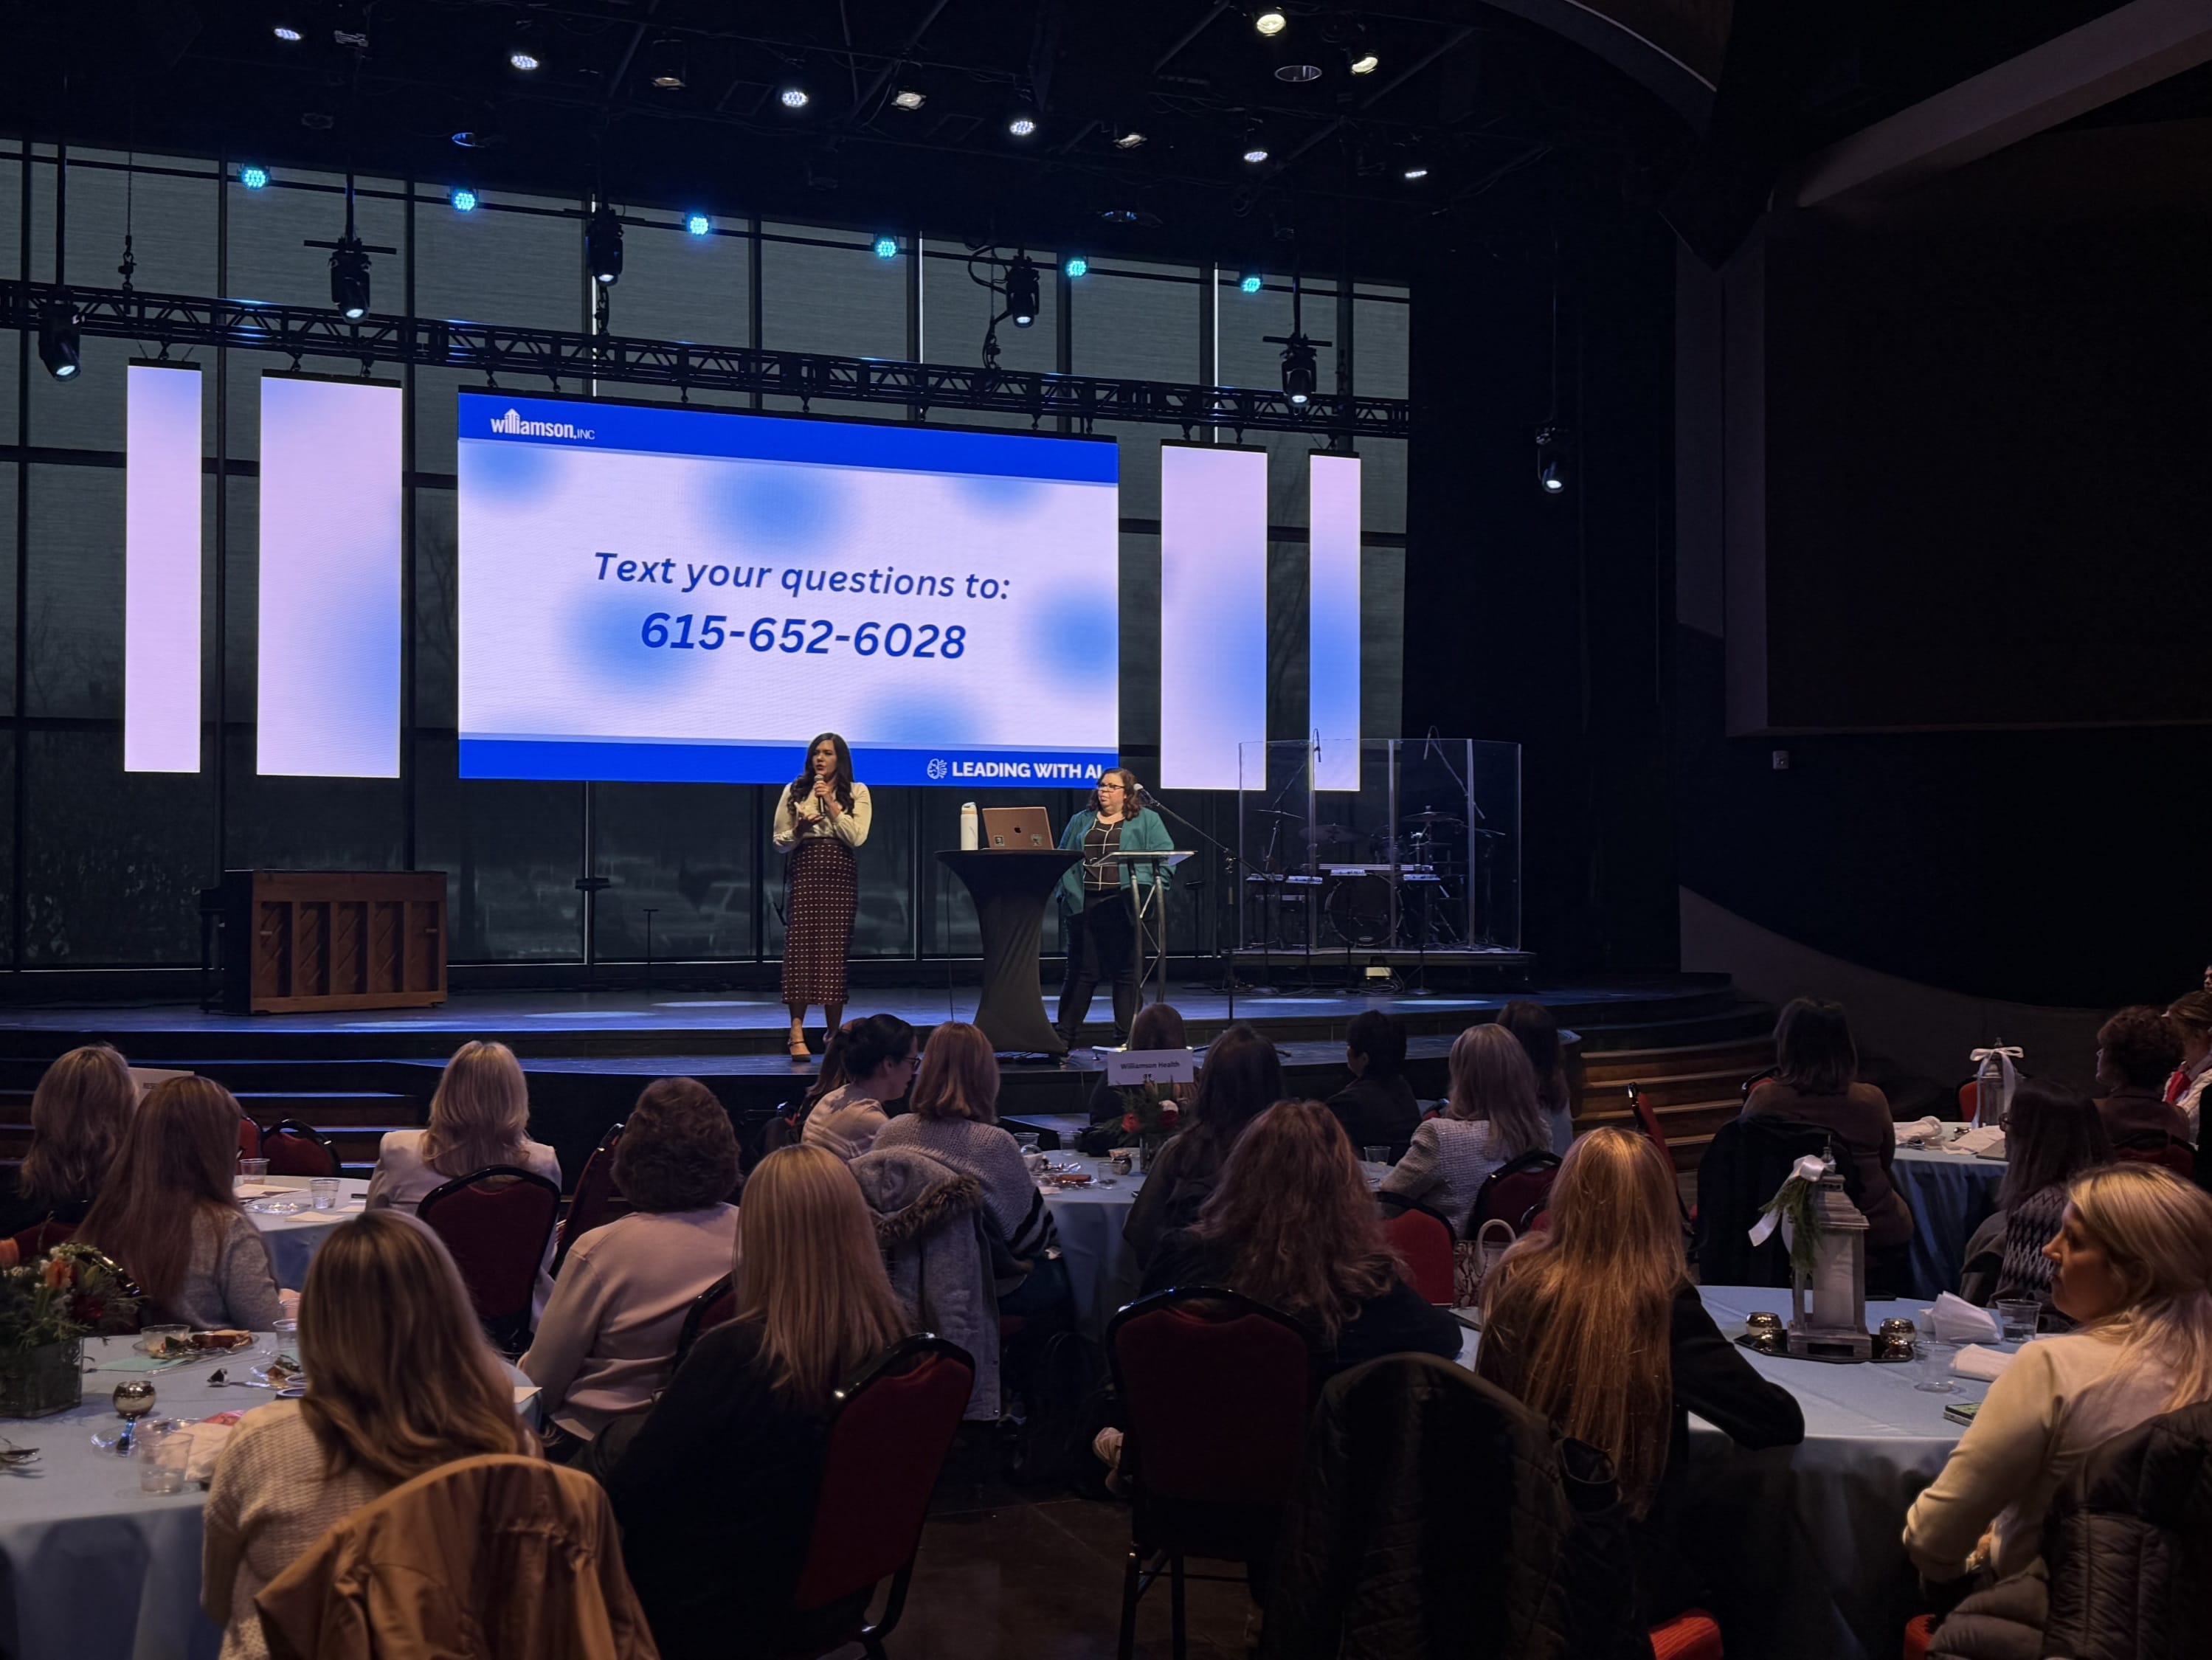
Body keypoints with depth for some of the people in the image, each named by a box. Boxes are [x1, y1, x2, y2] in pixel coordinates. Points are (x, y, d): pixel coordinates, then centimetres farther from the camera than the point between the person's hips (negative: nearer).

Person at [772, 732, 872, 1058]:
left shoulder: (857, 792, 8)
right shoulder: (795, 791, 10)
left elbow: (857, 836, -5)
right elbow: (779, 840, 10)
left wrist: (831, 803, -9)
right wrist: (799, 829, -10)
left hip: (840, 875, 0)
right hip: (804, 872, 0)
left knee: (835, 949, -1)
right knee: (801, 945, -9)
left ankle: (834, 1033, 8)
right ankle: (797, 1034, -11)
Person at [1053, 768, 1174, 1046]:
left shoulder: (1147, 821, 9)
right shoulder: (1081, 822, 18)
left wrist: (1154, 894, -11)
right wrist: (1066, 893, 0)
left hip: (1126, 906, -2)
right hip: (1084, 905, 2)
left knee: (1126, 972, 1)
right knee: (1081, 971, 5)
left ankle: (1126, 1038, 8)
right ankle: (1065, 1034, 11)